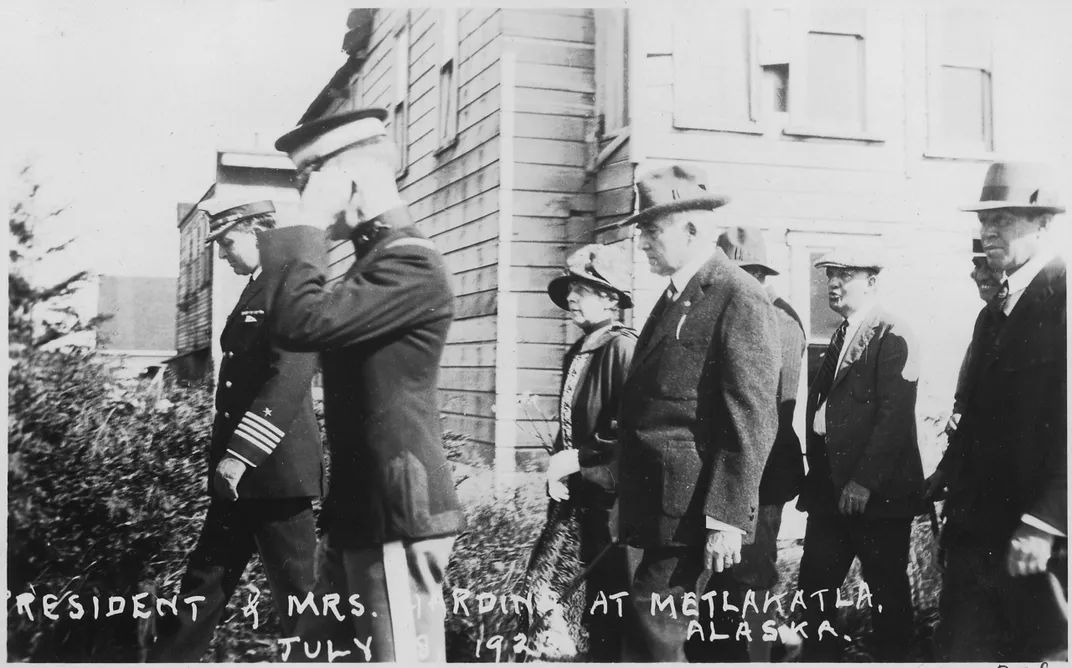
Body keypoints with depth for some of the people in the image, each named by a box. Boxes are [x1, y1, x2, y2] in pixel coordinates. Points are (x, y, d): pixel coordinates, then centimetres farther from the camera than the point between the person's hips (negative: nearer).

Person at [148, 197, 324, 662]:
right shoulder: (257, 290, 17)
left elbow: (290, 378, -22)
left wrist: (242, 454, -23)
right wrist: (228, 454, 15)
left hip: (276, 470, -9)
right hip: (241, 473, 9)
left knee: (295, 591, 2)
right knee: (204, 583, 13)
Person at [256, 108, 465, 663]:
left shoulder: (411, 264, -16)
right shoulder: (374, 259, 16)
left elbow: (299, 325, -25)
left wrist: (308, 225, -17)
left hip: (397, 516, -10)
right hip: (359, 513, 10)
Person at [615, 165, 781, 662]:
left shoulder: (740, 298, -12)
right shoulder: (674, 297, 15)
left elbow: (751, 422, -17)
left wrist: (727, 518, -19)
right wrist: (629, 500, 16)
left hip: (696, 510, -9)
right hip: (659, 507, 9)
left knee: (655, 634, -8)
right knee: (712, 636, 17)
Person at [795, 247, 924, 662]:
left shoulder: (892, 337, -10)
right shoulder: (841, 336, 16)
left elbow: (896, 414, -17)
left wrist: (865, 481, -20)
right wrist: (815, 467, 9)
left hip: (877, 490, -7)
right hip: (830, 485, 8)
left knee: (886, 588, 5)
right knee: (815, 581, 7)